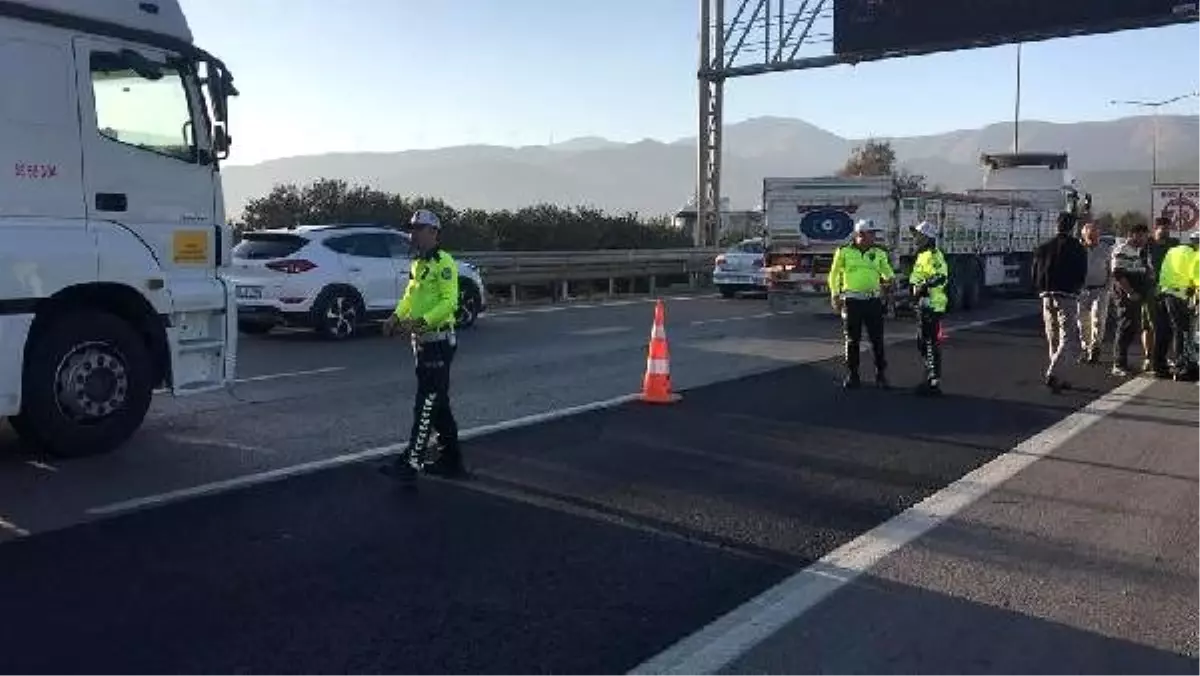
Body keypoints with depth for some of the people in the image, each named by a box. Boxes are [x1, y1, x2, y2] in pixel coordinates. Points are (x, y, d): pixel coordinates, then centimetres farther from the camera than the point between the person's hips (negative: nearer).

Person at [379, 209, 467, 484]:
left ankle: (410, 464, -7)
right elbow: (409, 297, 23)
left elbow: (449, 301, -22)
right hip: (422, 342, 10)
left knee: (426, 406, -8)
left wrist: (422, 321, -31)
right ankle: (451, 461, 23)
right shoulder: (418, 264, 17)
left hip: (438, 343, -10)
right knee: (439, 405, 14)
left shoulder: (443, 263, -13)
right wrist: (397, 317, 5)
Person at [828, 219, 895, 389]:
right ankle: (852, 375, 15)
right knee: (852, 340, 6)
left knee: (877, 339, 3)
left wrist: (889, 279, -11)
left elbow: (887, 271, 12)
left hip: (873, 300, 2)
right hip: (851, 301, -1)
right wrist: (835, 295, 1)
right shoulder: (844, 252, 1)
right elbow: (834, 275, 7)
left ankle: (881, 374, 13)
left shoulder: (879, 254, 7)